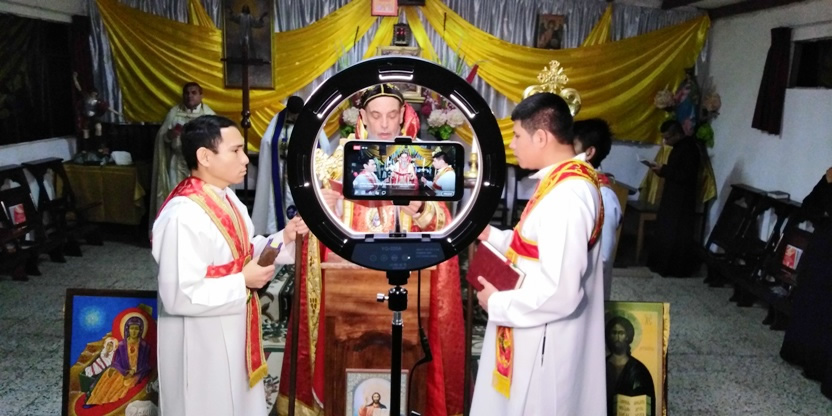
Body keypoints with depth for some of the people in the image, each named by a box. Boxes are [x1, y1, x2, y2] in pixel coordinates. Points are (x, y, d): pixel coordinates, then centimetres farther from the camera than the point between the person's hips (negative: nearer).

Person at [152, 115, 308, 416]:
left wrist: (283, 238, -4)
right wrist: (243, 282, -24)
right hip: (202, 344, -9)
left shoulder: (226, 197, 2)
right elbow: (179, 296, -29)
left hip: (233, 332, 9)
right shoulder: (183, 216, -29)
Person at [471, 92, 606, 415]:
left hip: (543, 343, -10)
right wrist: (492, 237, 6)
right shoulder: (566, 179, 5)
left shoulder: (566, 194, -27)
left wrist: (497, 303, -18)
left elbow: (559, 292, -30)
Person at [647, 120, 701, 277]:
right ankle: (662, 264, 24)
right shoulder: (680, 147, 12)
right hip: (673, 196, 10)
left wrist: (664, 170, -21)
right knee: (665, 230, 15)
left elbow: (687, 176, -25)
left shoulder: (689, 149, -19)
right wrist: (662, 170, 2)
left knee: (676, 233, -4)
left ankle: (677, 268, 6)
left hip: (682, 199, -10)